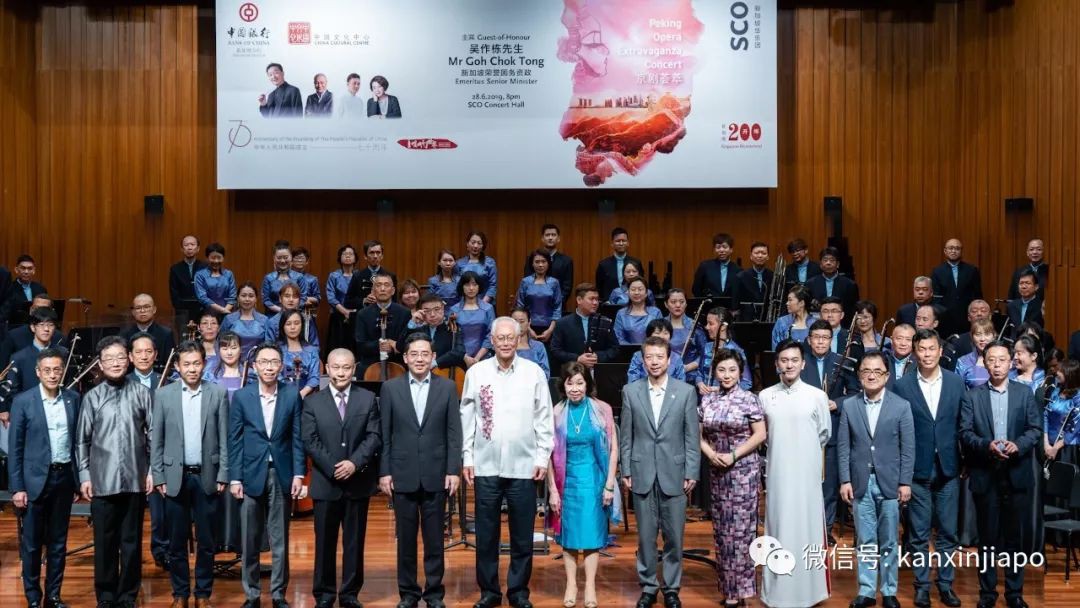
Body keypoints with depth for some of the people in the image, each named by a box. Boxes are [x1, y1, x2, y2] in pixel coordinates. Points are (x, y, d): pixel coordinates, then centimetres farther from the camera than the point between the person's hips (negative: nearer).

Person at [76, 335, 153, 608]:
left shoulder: (141, 393, 1)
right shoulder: (92, 397, 3)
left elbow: (153, 435, 3)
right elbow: (82, 440, 6)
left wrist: (153, 470, 0)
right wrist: (84, 476, 2)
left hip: (135, 479, 0)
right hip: (102, 480, 0)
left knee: (131, 541, 7)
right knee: (105, 541, 7)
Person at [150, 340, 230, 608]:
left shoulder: (218, 393, 0)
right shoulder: (163, 394, 1)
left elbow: (224, 438, 1)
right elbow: (155, 439, 3)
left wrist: (223, 475, -3)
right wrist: (158, 477, -1)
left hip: (207, 477, 0)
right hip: (175, 477, 0)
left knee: (206, 541, 6)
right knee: (177, 541, 7)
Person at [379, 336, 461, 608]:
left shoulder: (447, 387, 2)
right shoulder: (390, 388, 3)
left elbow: (454, 433, 1)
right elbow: (384, 435, 2)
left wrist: (454, 470, -5)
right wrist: (384, 472, -2)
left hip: (436, 475, 0)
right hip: (402, 475, 0)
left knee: (434, 538, 6)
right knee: (405, 538, 8)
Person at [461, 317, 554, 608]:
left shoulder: (534, 372, 0)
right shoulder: (476, 372, 1)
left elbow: (544, 418, 3)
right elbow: (467, 417, 4)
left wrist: (543, 457, -1)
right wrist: (467, 457, 2)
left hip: (524, 466, 0)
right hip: (486, 466, 1)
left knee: (522, 535, 7)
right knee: (485, 534, 8)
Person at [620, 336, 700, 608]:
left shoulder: (686, 391, 1)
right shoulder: (630, 391, 4)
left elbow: (692, 436, 1)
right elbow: (626, 436, 5)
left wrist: (692, 473, -3)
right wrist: (626, 471, 2)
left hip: (674, 474, -1)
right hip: (642, 474, 1)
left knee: (674, 536, 5)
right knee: (645, 535, 8)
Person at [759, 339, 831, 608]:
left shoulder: (818, 396, -3)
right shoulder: (765, 396, 2)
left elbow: (825, 434, 8)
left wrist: (804, 451, 11)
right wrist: (778, 449, 7)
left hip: (807, 474, -1)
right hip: (777, 474, 2)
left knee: (807, 529, 4)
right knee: (778, 530, 7)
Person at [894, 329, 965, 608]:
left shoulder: (956, 382, 3)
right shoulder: (903, 386, -4)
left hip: (948, 469, 2)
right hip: (917, 470, -2)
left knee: (947, 532, 9)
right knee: (918, 534, 6)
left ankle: (946, 584, 22)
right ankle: (922, 585, 18)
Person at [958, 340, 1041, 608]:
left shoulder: (1025, 393, 7)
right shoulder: (972, 396, 3)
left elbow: (1036, 429, 2)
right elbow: (965, 432, -3)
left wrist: (1018, 445, -16)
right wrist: (987, 445, -20)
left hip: (1018, 475, 1)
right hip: (985, 475, -1)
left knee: (1016, 536, 7)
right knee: (988, 536, 7)